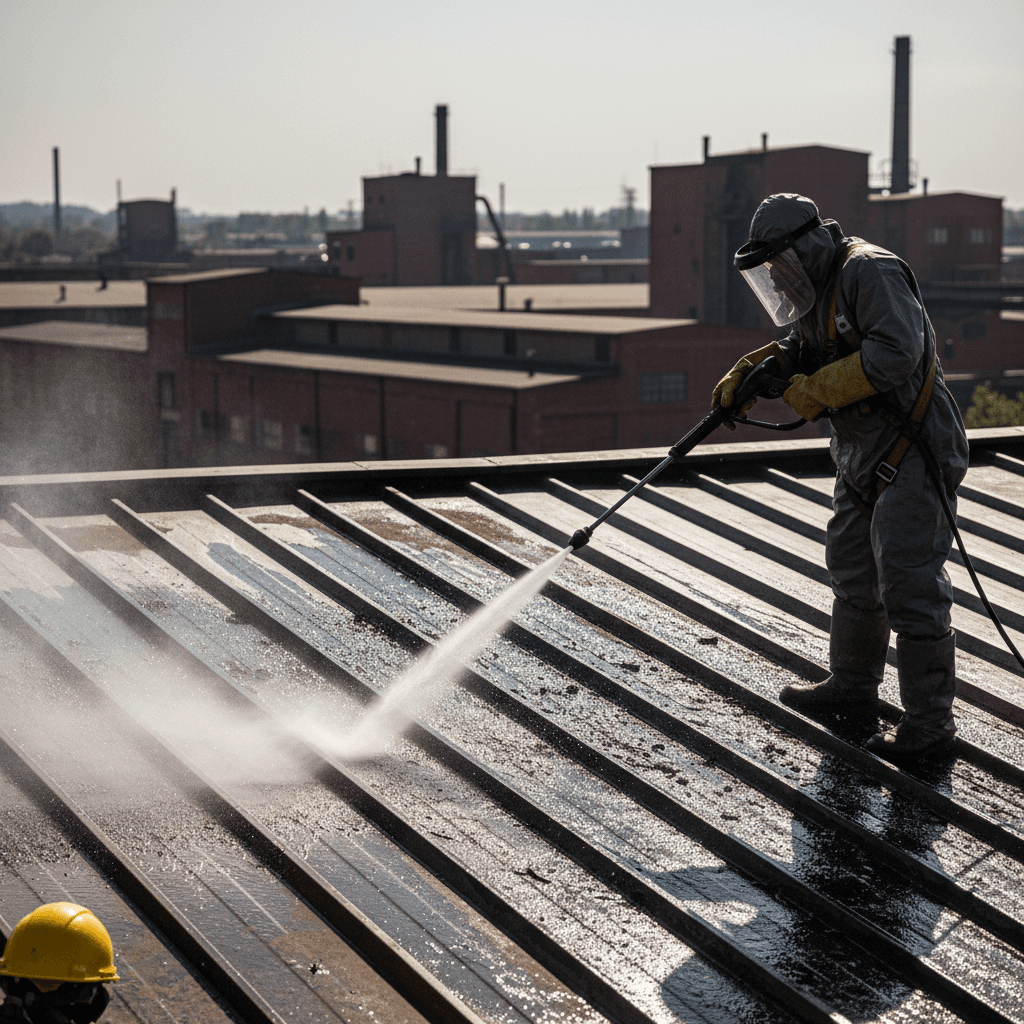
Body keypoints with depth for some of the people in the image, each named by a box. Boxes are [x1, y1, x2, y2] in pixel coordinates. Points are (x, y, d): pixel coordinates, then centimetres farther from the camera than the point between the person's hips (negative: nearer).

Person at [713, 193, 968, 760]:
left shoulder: (870, 273, -19)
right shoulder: (819, 288, 13)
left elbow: (897, 351, -30)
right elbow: (799, 350, 21)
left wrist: (818, 390, -22)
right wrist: (747, 373, 4)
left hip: (913, 454, -11)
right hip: (864, 458, 11)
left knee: (908, 581, -10)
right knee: (852, 570, 20)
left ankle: (929, 721, -4)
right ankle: (853, 684, 36)